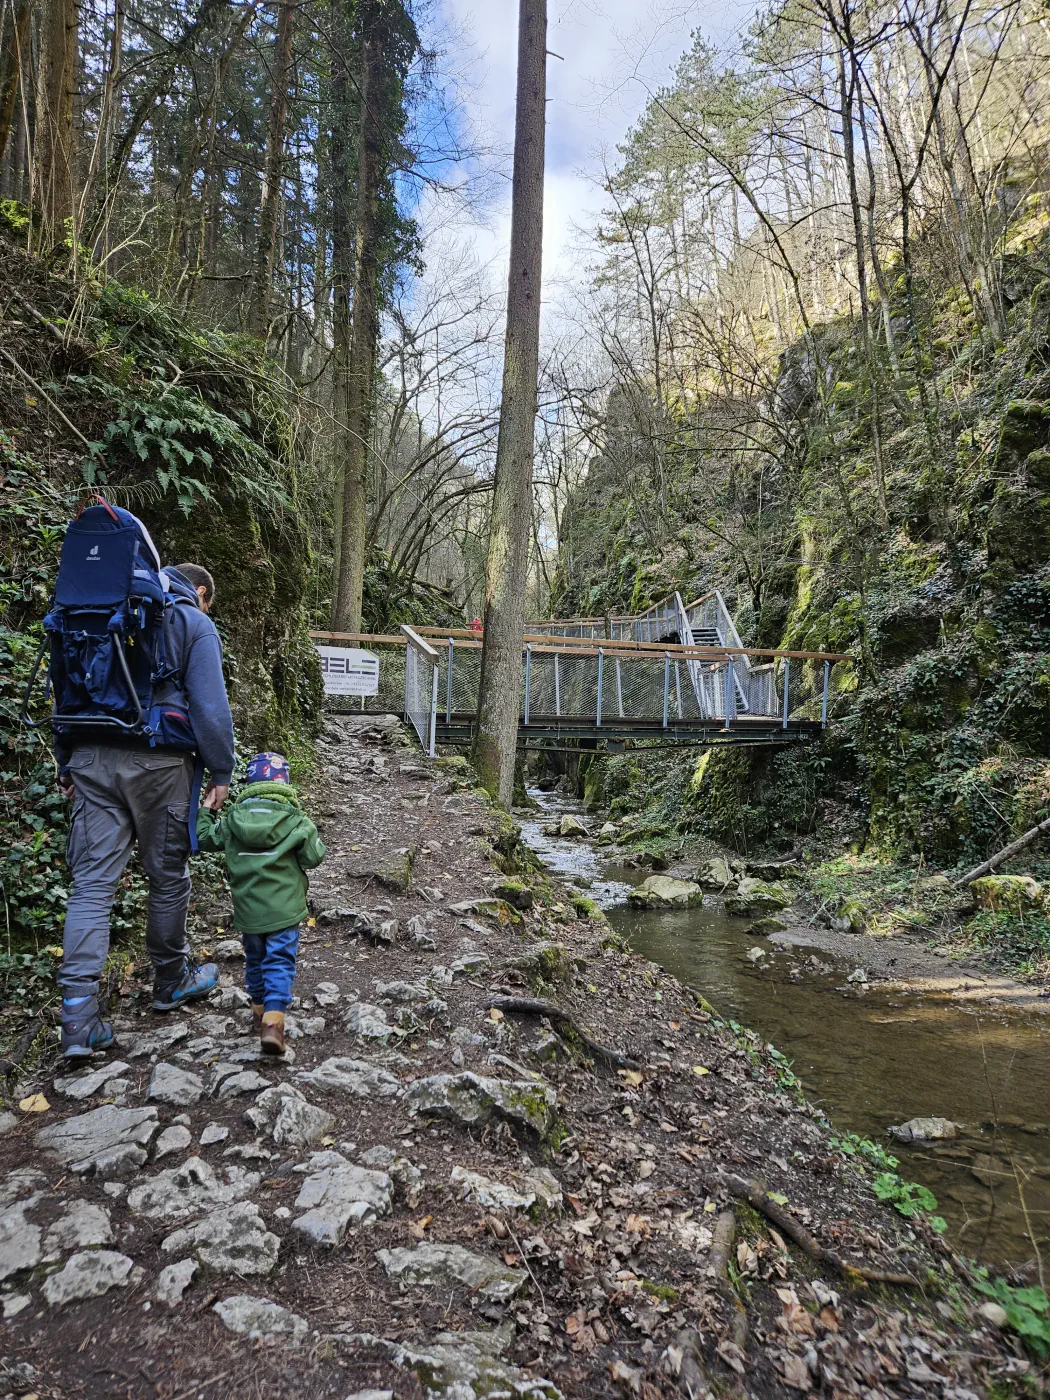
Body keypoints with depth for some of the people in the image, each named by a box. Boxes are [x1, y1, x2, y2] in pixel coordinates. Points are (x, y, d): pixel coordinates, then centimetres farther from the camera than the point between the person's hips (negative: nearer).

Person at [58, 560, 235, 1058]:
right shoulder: (194, 623, 2)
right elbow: (209, 704, -7)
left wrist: (66, 763, 20)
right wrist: (221, 771, -1)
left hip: (92, 759, 5)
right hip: (158, 762, -4)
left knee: (91, 883, 3)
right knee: (168, 876, 11)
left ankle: (78, 1017, -1)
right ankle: (172, 981, 27)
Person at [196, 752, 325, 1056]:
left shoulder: (232, 820, -1)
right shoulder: (296, 821, -9)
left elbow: (205, 838, 13)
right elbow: (314, 857, -4)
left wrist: (207, 808, 27)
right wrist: (308, 832, 14)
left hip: (247, 910, 3)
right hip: (283, 909, -3)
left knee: (255, 959, 22)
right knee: (280, 962, 0)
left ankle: (260, 1007, 36)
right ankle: (273, 1020, -13)